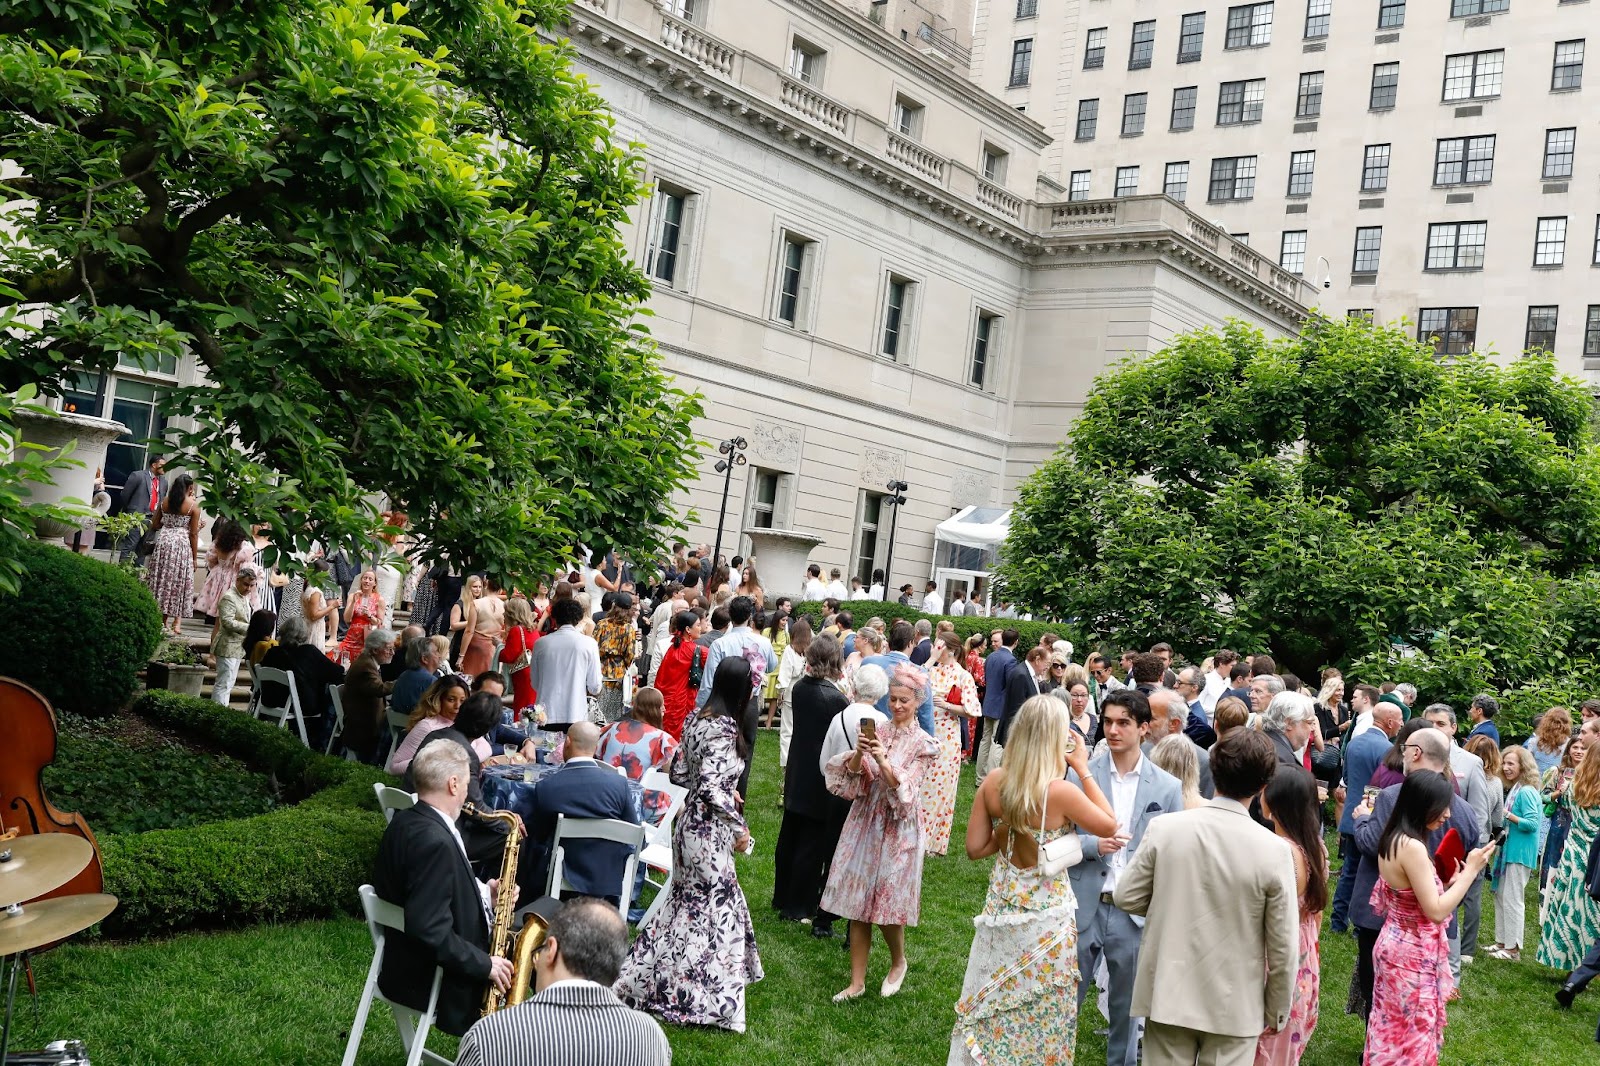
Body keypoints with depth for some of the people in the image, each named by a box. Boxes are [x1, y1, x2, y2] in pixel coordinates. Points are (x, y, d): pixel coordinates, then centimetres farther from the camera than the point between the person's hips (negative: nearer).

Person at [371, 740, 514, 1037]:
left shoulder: (405, 822, 3)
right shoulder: (435, 841, -28)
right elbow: (429, 930, -33)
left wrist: (483, 894, 4)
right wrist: (485, 964, -22)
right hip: (436, 983, -10)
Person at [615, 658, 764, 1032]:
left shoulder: (697, 720, 6)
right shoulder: (725, 727, -19)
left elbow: (679, 773, 12)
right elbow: (712, 787, -26)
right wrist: (740, 827, -15)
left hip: (690, 821, 9)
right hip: (709, 830, -9)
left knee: (688, 902, 20)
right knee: (715, 907, 2)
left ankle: (648, 978, 29)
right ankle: (707, 998, 11)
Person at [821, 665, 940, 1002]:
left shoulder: (922, 743, -4)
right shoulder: (876, 731, 5)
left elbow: (904, 790, -13)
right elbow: (852, 778, 0)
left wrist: (883, 761, -27)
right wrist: (858, 753, -19)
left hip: (896, 829, -4)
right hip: (864, 822, 4)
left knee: (886, 903, -2)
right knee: (857, 903, 5)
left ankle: (898, 962, 28)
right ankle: (857, 981, 14)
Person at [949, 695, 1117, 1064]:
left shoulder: (994, 782, -7)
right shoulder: (1060, 791, -22)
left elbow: (975, 848, 0)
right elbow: (1109, 826, -4)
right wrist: (1083, 769, -3)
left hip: (1001, 908, 4)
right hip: (1045, 914, -4)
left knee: (991, 1007, 18)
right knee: (1040, 1016, 13)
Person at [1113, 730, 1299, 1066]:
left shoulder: (1163, 827, -12)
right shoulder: (1274, 850, -15)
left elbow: (1126, 897, -2)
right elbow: (1282, 945, -8)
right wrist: (1277, 1011, 6)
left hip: (1168, 994, 1)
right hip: (1234, 1006, -1)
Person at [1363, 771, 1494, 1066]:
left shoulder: (1394, 839, 5)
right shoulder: (1412, 847, -24)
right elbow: (1436, 911, -22)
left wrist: (1447, 881, 3)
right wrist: (1471, 870, -16)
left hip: (1396, 944, 9)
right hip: (1413, 954, -9)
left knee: (1393, 1030, 18)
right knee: (1412, 1034, 4)